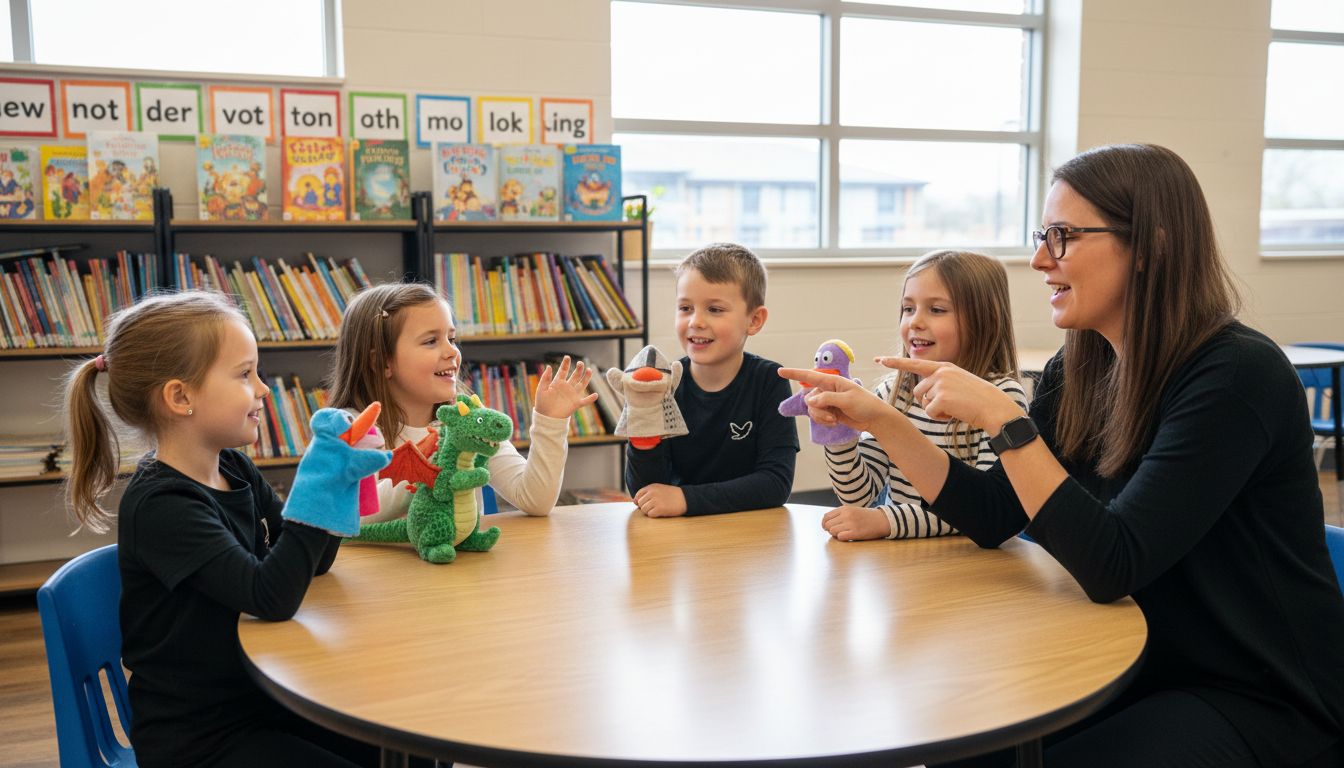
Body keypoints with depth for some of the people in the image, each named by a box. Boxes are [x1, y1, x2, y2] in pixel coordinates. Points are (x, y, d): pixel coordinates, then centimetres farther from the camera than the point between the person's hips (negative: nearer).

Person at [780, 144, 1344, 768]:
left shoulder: (1238, 375, -23)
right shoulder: (1078, 373, -2)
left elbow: (1112, 567, -29)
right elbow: (993, 517, 0)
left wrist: (1002, 419, -31)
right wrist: (878, 420, -8)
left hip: (1266, 701, -5)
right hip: (1144, 669, 6)